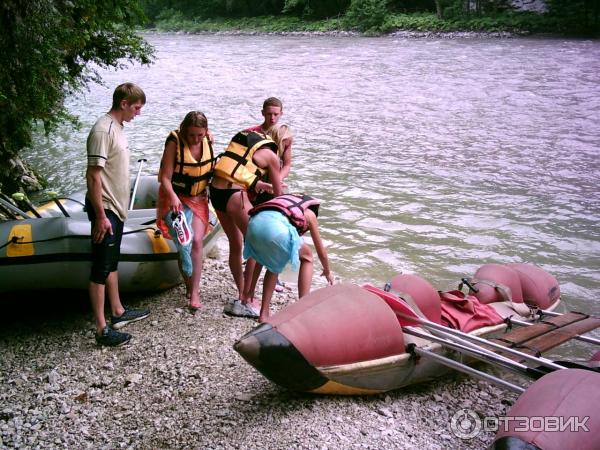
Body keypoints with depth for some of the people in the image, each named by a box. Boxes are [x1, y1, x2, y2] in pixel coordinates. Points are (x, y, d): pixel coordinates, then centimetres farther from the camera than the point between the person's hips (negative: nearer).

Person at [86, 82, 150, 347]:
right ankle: (102, 330, 4)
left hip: (116, 208, 10)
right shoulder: (103, 131, -20)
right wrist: (100, 216, -23)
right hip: (105, 210, -10)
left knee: (112, 263, 19)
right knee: (101, 269, -3)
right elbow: (92, 176, -22)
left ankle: (118, 313, 33)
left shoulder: (116, 127, 10)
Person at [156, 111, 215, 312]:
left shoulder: (207, 141, -4)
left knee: (196, 242, -7)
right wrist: (173, 198, -36)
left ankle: (194, 292, -2)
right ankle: (190, 285, 8)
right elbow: (165, 177, -21)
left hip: (198, 199, 3)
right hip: (175, 199, -3)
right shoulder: (174, 142, -17)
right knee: (184, 242, -11)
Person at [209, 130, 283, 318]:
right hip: (234, 195, -7)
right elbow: (279, 194, 12)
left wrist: (258, 184, 25)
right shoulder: (271, 155, 6)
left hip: (215, 190, 7)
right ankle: (245, 301, 4)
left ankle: (242, 294, 29)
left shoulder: (241, 138, 23)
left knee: (235, 245, 19)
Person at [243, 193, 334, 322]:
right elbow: (321, 251, 37)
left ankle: (264, 314, 26)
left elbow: (261, 255, 43)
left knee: (274, 263, 32)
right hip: (275, 226, -5)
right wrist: (327, 271, 58)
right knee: (307, 257, 23)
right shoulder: (310, 213, 31)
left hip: (254, 224, 5)